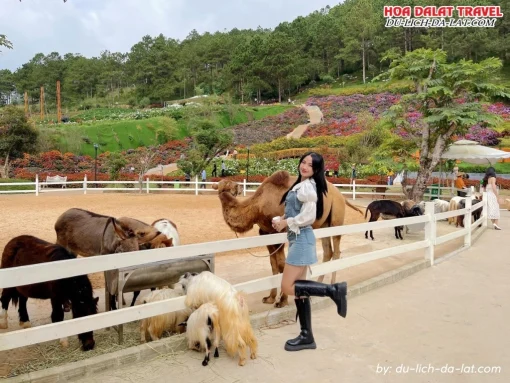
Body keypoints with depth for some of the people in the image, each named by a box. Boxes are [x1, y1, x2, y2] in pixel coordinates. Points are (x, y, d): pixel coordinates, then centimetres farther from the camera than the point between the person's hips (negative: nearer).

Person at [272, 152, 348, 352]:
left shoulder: (308, 186, -14)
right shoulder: (300, 185, 14)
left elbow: (308, 217, -21)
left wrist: (286, 223, -10)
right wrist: (281, 219, 3)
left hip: (301, 239, -10)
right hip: (297, 239, 10)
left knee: (288, 287, -9)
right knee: (298, 288, 11)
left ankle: (334, 289, -2)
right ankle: (306, 336, 19)